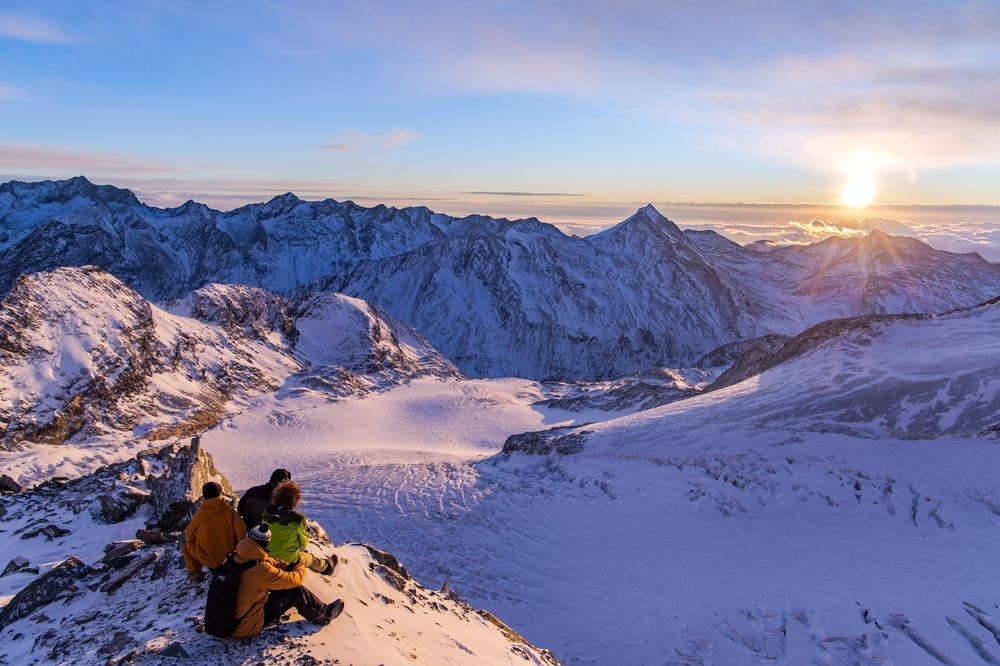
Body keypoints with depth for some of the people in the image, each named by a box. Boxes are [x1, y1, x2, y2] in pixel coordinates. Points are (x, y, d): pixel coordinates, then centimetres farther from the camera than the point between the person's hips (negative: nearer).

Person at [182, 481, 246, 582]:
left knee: (187, 543, 23)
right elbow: (242, 532, -16)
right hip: (228, 557, 2)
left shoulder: (200, 514, -14)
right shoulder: (229, 511, -14)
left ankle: (194, 572, 18)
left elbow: (189, 534, 0)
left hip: (207, 559, -2)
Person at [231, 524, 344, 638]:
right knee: (295, 591, -5)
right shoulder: (262, 570, -29)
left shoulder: (234, 558, -7)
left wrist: (287, 565, 5)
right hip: (247, 627, -8)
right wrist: (300, 568, 7)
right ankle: (324, 615, 16)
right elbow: (294, 580, -14)